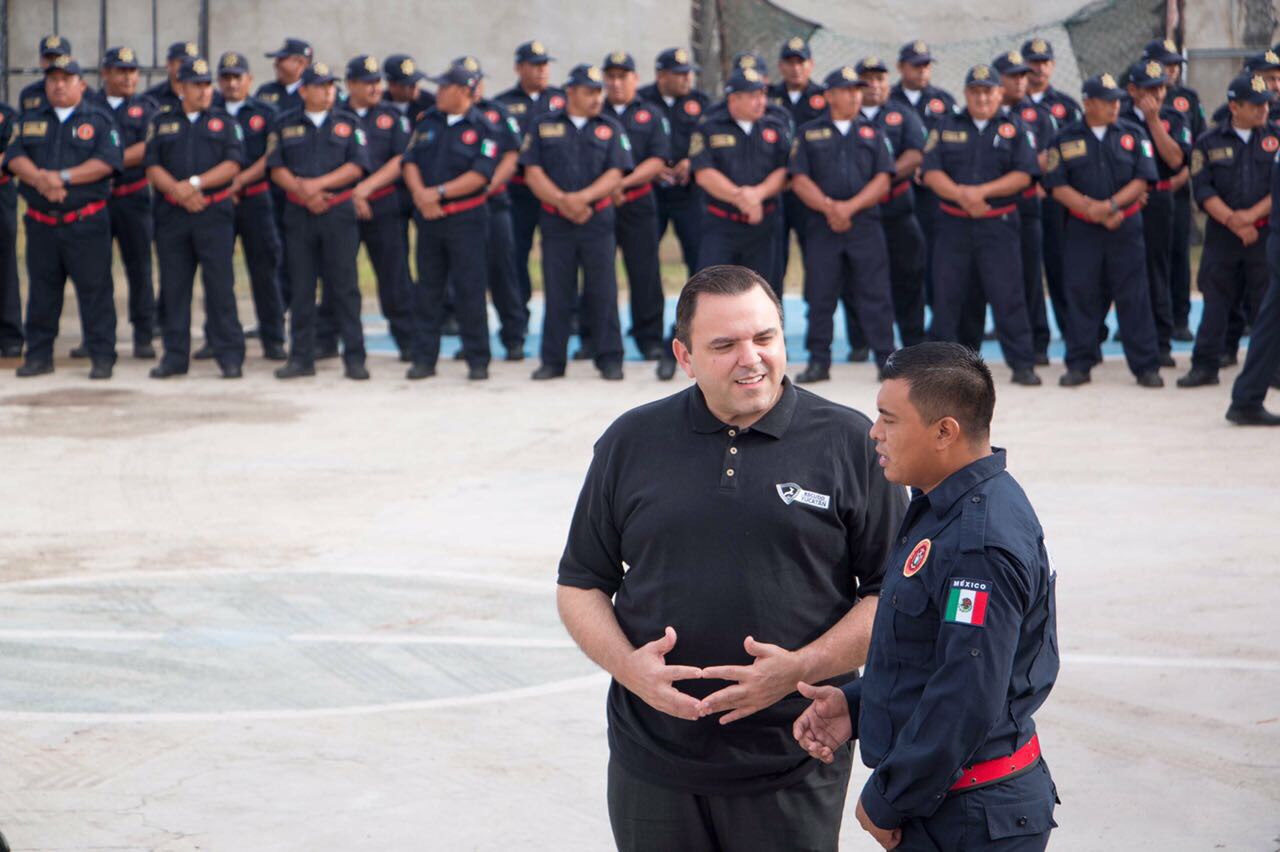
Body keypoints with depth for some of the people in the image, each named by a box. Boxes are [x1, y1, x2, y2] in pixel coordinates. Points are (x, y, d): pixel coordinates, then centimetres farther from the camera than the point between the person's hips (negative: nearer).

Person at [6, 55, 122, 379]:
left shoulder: (99, 120, 5)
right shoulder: (30, 120, 15)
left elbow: (108, 161, -9)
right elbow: (15, 157, 1)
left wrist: (63, 177, -16)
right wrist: (39, 179, -18)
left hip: (87, 222, -3)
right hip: (41, 222, 3)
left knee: (95, 289, -4)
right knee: (41, 291, 7)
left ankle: (102, 357, 0)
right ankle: (38, 355, 15)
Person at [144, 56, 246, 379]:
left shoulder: (225, 122, 8)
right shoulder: (162, 123, 12)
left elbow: (233, 164, -3)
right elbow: (152, 167, 4)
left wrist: (195, 184, -13)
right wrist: (178, 191, -12)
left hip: (215, 212, -2)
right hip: (172, 215, 2)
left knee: (220, 285, -5)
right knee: (174, 287, 5)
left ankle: (230, 355, -2)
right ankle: (175, 355, 11)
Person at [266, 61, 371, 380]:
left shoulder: (349, 124, 7)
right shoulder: (285, 125, 9)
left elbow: (357, 165, -3)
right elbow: (276, 168, 3)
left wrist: (319, 184, -13)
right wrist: (302, 190, -12)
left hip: (339, 213, -1)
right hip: (299, 214, 1)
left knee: (344, 287, -3)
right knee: (300, 288, 4)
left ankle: (354, 358, -1)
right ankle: (301, 358, 10)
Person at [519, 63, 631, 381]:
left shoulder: (610, 128, 8)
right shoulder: (543, 126, 7)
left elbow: (615, 175, -2)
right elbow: (533, 172, 0)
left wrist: (581, 198, -15)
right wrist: (562, 201, -12)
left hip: (598, 220, 0)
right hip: (555, 222, 0)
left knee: (603, 291, -1)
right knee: (556, 292, 4)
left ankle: (609, 359, 5)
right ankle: (552, 360, 11)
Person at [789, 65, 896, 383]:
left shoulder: (873, 133, 12)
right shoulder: (809, 134, 9)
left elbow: (882, 180, 3)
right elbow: (799, 180, 1)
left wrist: (850, 206, -11)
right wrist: (828, 207, -13)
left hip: (865, 223, 0)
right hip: (822, 226, 0)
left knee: (875, 294, -2)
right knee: (820, 295, 1)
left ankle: (887, 361, 2)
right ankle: (818, 362, 8)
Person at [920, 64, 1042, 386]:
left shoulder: (1014, 128, 6)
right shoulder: (946, 126, 10)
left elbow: (1023, 175, -4)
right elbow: (931, 172, 1)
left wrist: (981, 191, -14)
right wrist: (961, 195, -15)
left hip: (999, 226, -2)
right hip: (953, 224, 2)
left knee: (1008, 296, -5)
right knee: (946, 295, 5)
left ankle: (1022, 364, -1)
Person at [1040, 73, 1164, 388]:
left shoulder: (1133, 135, 5)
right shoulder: (1066, 139, 4)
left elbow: (1142, 180, -1)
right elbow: (1058, 186, -1)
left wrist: (1109, 205, -14)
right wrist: (1089, 209, -14)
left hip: (1126, 225, 0)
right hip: (1082, 229, 0)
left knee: (1134, 297, -1)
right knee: (1081, 295, 2)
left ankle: (1146, 365, 4)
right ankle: (1079, 364, 12)